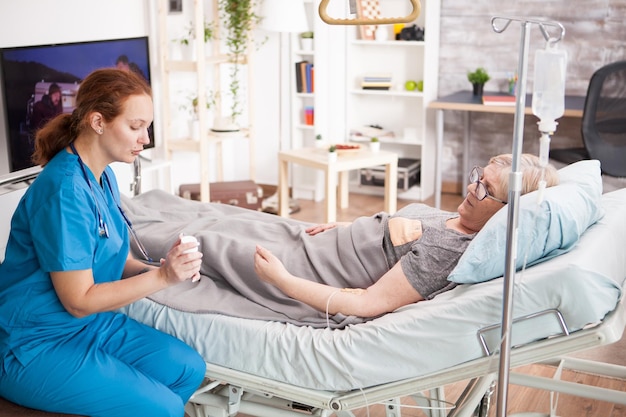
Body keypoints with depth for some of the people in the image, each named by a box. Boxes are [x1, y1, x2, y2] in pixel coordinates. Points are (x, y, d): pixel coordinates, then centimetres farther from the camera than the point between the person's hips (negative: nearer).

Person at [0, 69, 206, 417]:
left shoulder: (103, 177, 4)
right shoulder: (65, 190, -26)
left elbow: (112, 260, 5)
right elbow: (79, 300, -23)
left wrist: (161, 268, -13)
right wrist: (161, 277, -24)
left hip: (93, 324, 9)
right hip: (36, 348, -9)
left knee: (189, 369, 2)